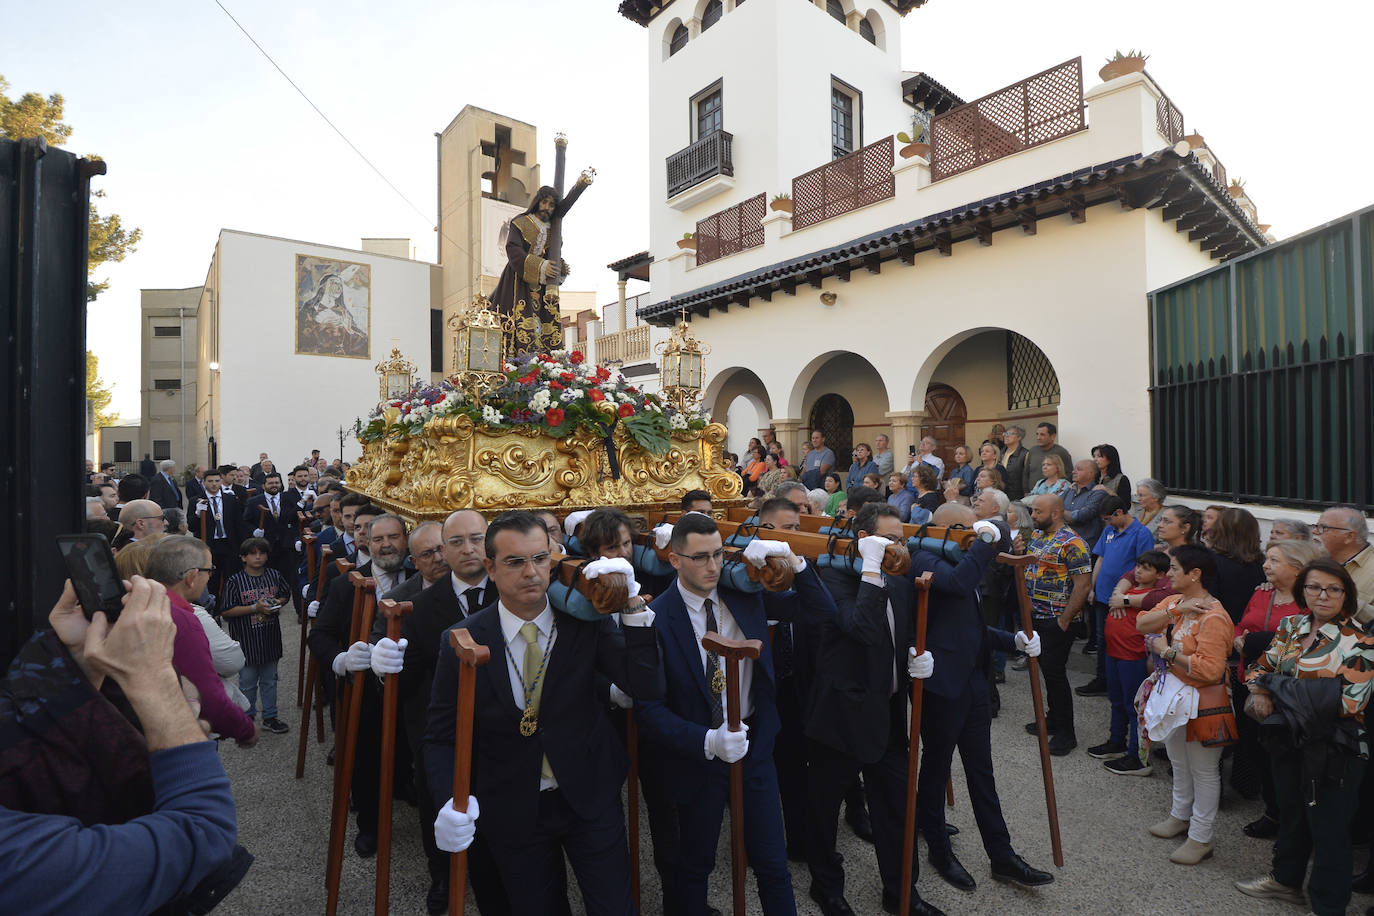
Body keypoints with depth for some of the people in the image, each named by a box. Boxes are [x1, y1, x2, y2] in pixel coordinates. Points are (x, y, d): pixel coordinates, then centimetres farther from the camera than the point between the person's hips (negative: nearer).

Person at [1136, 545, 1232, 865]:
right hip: (1174, 696, 8)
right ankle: (1180, 815, 44)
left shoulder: (1212, 617, -25)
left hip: (1200, 703, -8)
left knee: (1203, 771, 10)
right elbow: (1142, 625, -7)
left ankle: (1200, 838, 24)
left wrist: (1167, 651, -22)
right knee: (1179, 763, 25)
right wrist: (1175, 610, -19)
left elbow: (1210, 670, -31)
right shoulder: (1176, 601, 1)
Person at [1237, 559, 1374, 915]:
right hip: (1289, 740, 6)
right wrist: (1260, 692, -12)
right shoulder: (1291, 627, 2)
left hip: (1332, 749, -5)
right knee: (1291, 814, 22)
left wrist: (1272, 683, -19)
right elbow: (1262, 666, 9)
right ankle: (1286, 880, 42)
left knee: (1328, 826, 9)